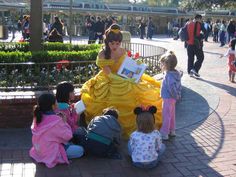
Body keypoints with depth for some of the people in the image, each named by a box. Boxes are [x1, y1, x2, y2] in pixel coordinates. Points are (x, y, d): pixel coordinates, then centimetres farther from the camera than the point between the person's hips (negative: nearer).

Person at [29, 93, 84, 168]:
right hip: (50, 153, -8)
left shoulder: (38, 117, -6)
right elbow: (68, 136, -18)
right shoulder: (56, 120, -28)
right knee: (80, 150, -2)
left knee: (69, 144, 27)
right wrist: (64, 122, -6)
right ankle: (59, 156, 2)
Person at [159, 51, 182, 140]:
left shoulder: (169, 75, -27)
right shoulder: (176, 73, 2)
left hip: (168, 98, -10)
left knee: (166, 116, 1)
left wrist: (175, 96, -16)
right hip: (172, 98, 10)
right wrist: (178, 95, 15)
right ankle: (172, 131, 36)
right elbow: (178, 86, 10)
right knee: (171, 114, 21)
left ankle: (164, 134, 11)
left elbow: (171, 88, -30)